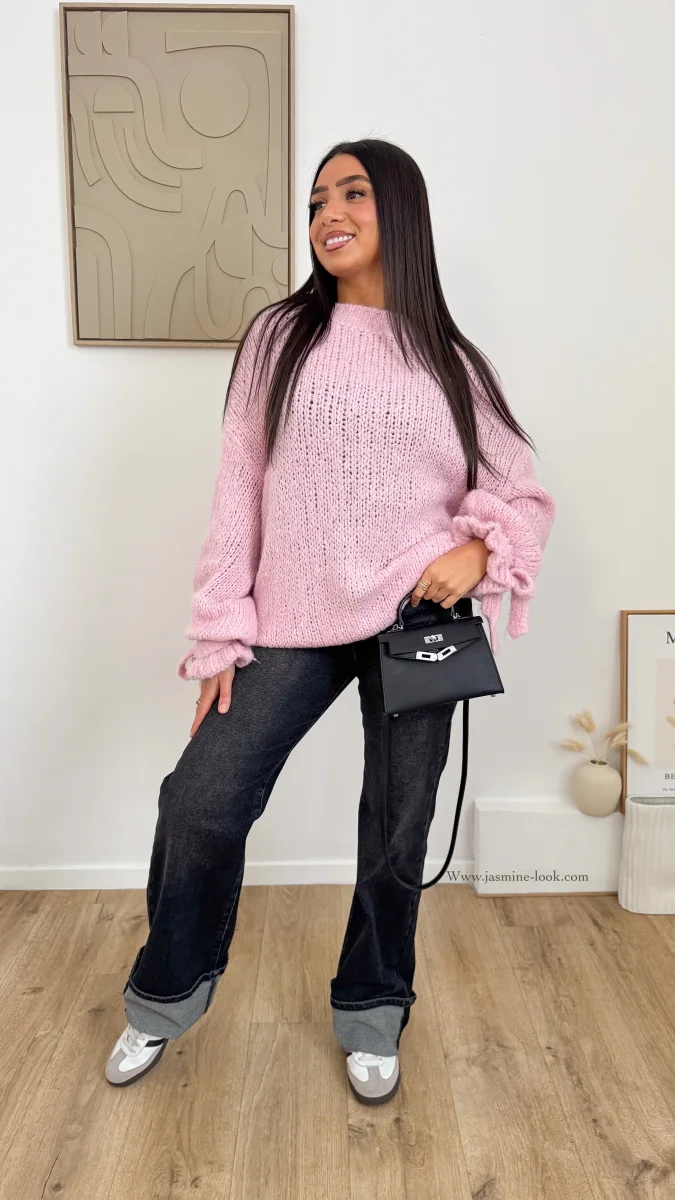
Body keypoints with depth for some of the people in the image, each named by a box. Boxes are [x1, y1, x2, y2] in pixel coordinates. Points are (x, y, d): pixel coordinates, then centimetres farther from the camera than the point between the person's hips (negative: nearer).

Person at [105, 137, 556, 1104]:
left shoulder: (451, 361, 8)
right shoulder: (280, 336, 5)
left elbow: (523, 492, 10)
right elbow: (238, 493, 2)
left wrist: (481, 550, -13)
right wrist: (220, 635, -2)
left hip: (418, 625, 1)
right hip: (295, 626, 0)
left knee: (398, 830, 10)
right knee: (201, 804, -4)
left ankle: (372, 1017, 36)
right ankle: (167, 997, 27)